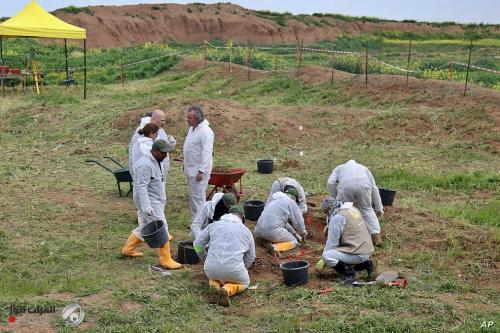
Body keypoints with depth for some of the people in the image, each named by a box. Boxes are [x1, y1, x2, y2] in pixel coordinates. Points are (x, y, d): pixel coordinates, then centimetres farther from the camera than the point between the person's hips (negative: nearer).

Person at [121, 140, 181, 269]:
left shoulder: (155, 162, 11)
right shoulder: (145, 164, -21)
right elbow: (141, 187, -25)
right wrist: (146, 207, -29)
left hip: (157, 201, 11)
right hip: (150, 203, -11)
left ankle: (128, 249, 32)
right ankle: (166, 260, -2)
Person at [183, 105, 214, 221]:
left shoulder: (205, 131, -20)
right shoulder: (192, 128, 11)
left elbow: (206, 153, -23)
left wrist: (201, 171, -24)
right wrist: (186, 163, 21)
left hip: (199, 170, -10)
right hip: (190, 168, 10)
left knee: (198, 196, -7)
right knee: (192, 196, 15)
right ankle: (195, 220, 24)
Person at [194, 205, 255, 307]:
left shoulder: (214, 225, 14)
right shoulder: (246, 231, 15)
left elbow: (197, 244, 15)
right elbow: (250, 257, 21)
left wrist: (206, 259, 31)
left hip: (211, 268, 2)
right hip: (233, 268, -2)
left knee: (213, 276, 38)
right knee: (244, 283, 31)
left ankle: (214, 286, 1)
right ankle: (227, 290, -3)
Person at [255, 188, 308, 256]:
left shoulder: (275, 201, 27)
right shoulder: (291, 202, 3)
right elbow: (298, 221, 6)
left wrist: (295, 233, 34)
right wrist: (303, 233, 25)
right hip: (273, 231, -8)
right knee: (294, 242, 14)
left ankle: (271, 241, 6)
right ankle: (276, 247, -13)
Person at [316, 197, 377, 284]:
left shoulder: (337, 218, -12)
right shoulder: (352, 209, 14)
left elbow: (332, 243, -10)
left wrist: (323, 260, 0)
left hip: (358, 253, -9)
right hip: (367, 249, 9)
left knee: (327, 256, -16)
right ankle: (367, 264, 15)